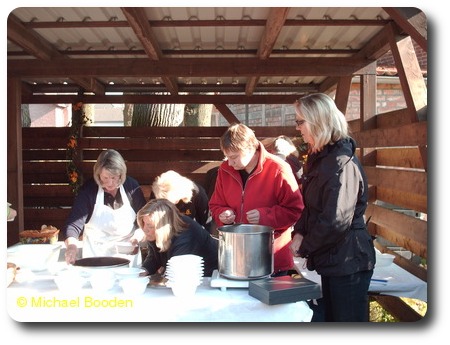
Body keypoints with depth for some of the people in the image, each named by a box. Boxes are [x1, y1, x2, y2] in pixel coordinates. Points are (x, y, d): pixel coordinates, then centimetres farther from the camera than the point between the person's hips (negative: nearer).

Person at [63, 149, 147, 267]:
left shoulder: (132, 186, -8)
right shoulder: (88, 189, -14)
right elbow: (74, 224, -20)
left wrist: (138, 236, -17)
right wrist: (71, 245, -39)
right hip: (96, 255, -1)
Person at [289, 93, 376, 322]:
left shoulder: (342, 163, -20)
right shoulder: (318, 158, 10)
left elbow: (336, 220, -26)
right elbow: (311, 205, 16)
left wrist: (304, 247, -13)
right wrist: (299, 232, -1)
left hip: (349, 262, -9)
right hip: (331, 259, 9)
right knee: (330, 318, 20)